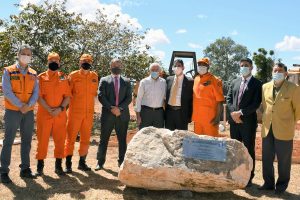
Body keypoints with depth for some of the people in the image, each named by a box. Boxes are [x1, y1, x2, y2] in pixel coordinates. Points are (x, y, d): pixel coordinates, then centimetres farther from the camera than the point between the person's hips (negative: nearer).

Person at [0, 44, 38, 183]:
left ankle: (25, 169, 20)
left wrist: (28, 105, -14)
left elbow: (36, 93, 2)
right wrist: (20, 105, -16)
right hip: (12, 112, -4)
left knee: (27, 141, 9)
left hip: (29, 112, 4)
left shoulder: (33, 74, 8)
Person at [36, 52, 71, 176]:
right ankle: (40, 165, 16)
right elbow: (39, 96, -4)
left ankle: (58, 165, 17)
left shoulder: (63, 78, 7)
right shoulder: (41, 77, 3)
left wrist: (60, 108, -12)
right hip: (44, 114, -1)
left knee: (60, 140, 5)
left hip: (60, 114, 2)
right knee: (42, 139, 4)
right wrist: (49, 109, -15)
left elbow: (68, 96, 4)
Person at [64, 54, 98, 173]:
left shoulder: (94, 76, 6)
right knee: (71, 137, 1)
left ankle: (82, 162, 23)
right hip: (75, 111, -4)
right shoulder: (73, 75, -4)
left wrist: (91, 107, 12)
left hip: (89, 113, 4)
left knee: (86, 138, 11)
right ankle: (68, 163, 10)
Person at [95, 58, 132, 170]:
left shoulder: (126, 81, 11)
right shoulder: (104, 80, 6)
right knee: (104, 139, 4)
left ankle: (122, 162, 17)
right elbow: (101, 96, -3)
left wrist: (120, 108, -12)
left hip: (122, 114, 2)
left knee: (122, 140, 7)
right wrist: (111, 108, -14)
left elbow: (129, 98, 3)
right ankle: (100, 162, 14)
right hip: (107, 114, -1)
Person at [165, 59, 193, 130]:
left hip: (182, 113, -3)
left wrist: (189, 116, -5)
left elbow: (191, 100, -2)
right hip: (169, 111, 4)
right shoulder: (169, 79, 10)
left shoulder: (189, 81, -2)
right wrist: (165, 110, 8)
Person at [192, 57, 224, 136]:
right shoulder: (196, 79, 10)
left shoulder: (214, 80, -8)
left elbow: (220, 101, -10)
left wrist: (218, 117, -16)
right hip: (197, 117, 6)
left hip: (210, 118, -6)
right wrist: (193, 115, 15)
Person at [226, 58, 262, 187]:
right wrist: (234, 113, -8)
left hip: (248, 121, -5)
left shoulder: (257, 84, -3)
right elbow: (228, 99, 6)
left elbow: (256, 103, -11)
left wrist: (241, 112, -16)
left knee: (249, 150, 4)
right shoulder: (234, 82, 12)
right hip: (234, 120, 5)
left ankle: (248, 177, 14)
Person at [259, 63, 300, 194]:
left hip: (284, 130, -4)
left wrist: (289, 123, 10)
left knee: (283, 160, 7)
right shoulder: (265, 87, 5)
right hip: (267, 129, 4)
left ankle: (281, 185, 24)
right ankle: (268, 183, 27)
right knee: (266, 159, 11)